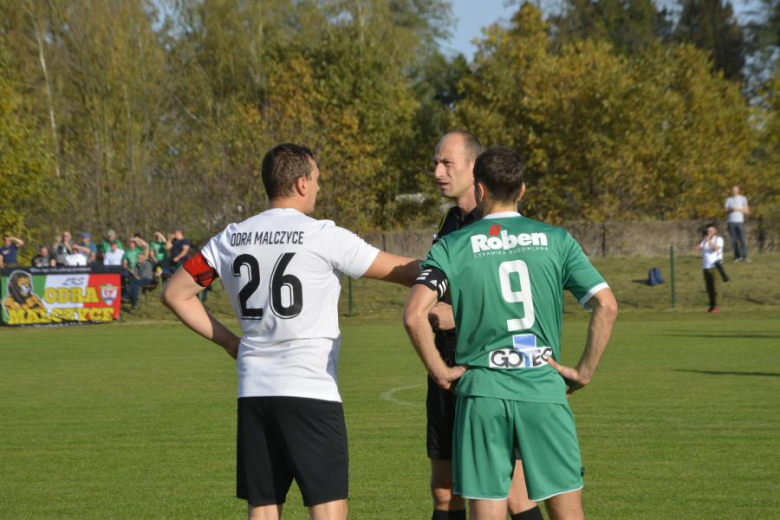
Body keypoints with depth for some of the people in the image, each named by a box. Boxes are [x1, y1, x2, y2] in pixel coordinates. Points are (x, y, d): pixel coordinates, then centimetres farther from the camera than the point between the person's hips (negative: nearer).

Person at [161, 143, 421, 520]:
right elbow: (402, 272, -1)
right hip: (311, 391, -6)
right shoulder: (323, 236, -8)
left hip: (254, 391, 6)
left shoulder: (231, 238, 8)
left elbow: (175, 294, 15)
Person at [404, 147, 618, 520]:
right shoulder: (556, 240, 5)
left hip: (482, 392, 0)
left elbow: (414, 315, -11)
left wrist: (439, 371, 0)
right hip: (545, 389, 1)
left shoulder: (453, 246, 1)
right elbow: (606, 306, -4)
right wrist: (584, 373, 3)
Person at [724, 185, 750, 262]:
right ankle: (737, 256, 4)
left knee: (742, 239, -11)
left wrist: (738, 209, -12)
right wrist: (731, 210, -12)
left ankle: (745, 256, -12)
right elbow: (726, 212, 9)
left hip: (740, 222, -2)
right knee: (734, 240, -2)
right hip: (731, 222, 2)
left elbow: (747, 211, 3)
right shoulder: (728, 200, 11)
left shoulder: (742, 199, 6)